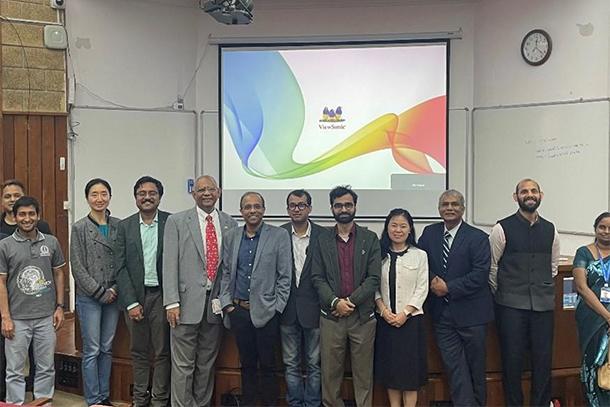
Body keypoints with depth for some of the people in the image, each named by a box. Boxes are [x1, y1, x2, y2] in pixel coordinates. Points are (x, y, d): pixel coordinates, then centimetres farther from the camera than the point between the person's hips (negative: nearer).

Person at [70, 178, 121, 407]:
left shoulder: (118, 226, 4)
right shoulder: (80, 228, -3)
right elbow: (77, 267, -6)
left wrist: (116, 289, -7)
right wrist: (100, 292, -10)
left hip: (113, 296, 3)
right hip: (89, 297, -3)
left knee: (107, 349, 11)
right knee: (92, 350, 1)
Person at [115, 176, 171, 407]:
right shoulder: (125, 226, 4)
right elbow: (120, 267, 1)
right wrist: (131, 303, -6)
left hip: (161, 295, -2)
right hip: (134, 295, 2)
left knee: (162, 351, 4)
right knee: (138, 351, 12)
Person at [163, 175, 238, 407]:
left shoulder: (230, 224, 8)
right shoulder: (177, 222, 0)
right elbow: (169, 264, -5)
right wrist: (172, 302, -11)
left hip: (217, 304, 3)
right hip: (187, 302, -3)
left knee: (207, 364, 14)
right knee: (183, 365, 3)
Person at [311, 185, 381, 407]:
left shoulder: (370, 239, 4)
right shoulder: (322, 241, 8)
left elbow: (374, 278, -3)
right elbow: (317, 278, 3)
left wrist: (351, 301, -11)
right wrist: (335, 302, -11)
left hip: (362, 314, -1)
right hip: (331, 315, 1)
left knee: (363, 372, 6)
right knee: (330, 371, 7)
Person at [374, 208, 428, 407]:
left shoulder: (419, 255, -1)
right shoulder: (380, 254, 5)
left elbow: (422, 289, -4)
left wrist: (405, 313, -13)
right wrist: (383, 310, -10)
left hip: (410, 319, -2)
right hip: (385, 320, 2)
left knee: (410, 367, 1)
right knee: (389, 366, 8)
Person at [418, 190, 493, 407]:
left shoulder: (477, 237, -8)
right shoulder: (429, 233, 6)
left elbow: (480, 274, -15)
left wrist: (449, 287, -17)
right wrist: (432, 280, -8)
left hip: (471, 313, -3)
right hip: (442, 313, 3)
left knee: (476, 366, 12)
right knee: (455, 366, 4)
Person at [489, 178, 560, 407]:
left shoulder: (550, 230, 8)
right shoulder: (502, 229, -4)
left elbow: (553, 265, 18)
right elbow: (491, 266, 1)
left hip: (543, 304, 3)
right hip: (511, 306, -3)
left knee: (543, 359, 8)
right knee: (512, 359, 4)